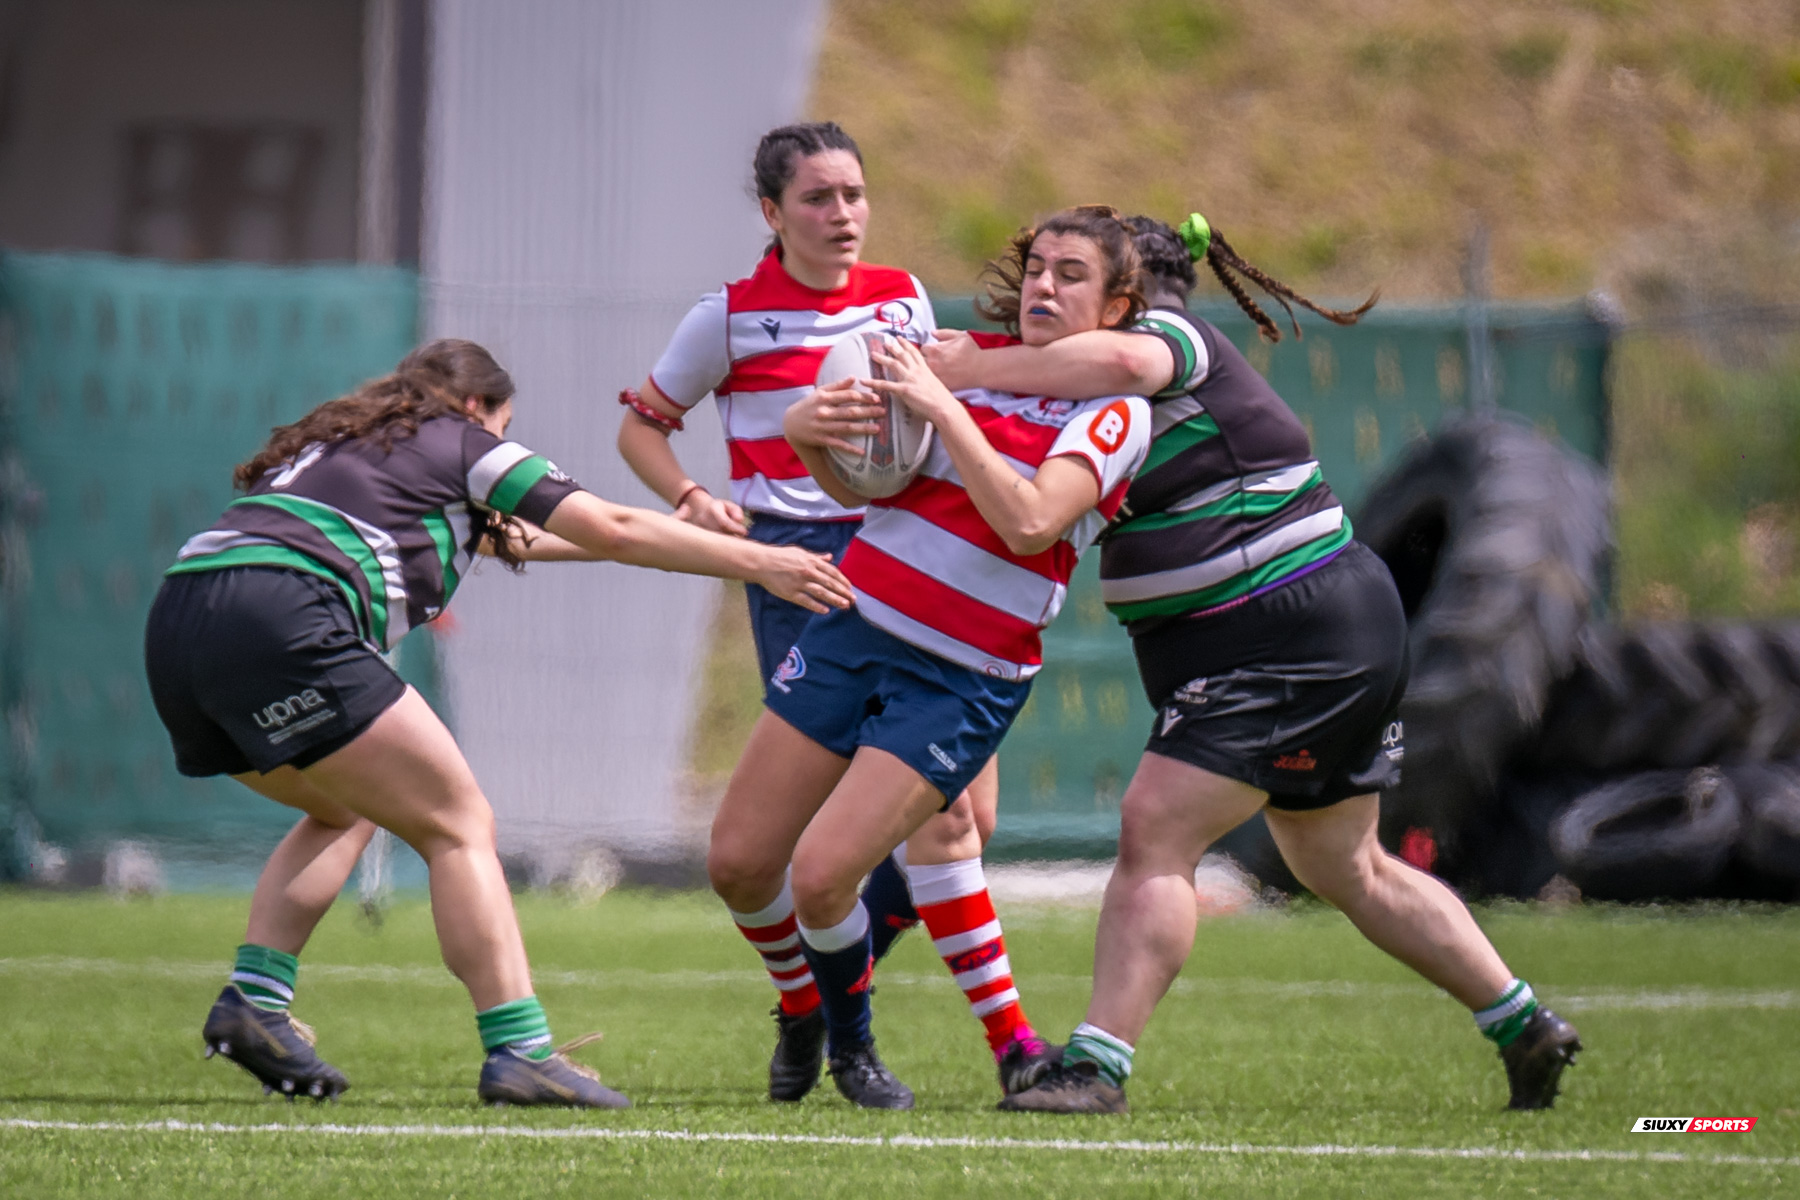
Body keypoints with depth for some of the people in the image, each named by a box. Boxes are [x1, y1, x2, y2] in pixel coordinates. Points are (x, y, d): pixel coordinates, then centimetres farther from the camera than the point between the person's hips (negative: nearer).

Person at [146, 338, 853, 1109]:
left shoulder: (341, 444, 36)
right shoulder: (459, 442, 15)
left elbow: (491, 535, 48)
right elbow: (612, 530, 10)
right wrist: (757, 562, 18)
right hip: (281, 626, -8)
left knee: (344, 812, 29)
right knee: (459, 827, 0)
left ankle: (254, 999, 12)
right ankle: (518, 1052, -10)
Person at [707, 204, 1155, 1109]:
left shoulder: (1114, 410, -7)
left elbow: (1029, 524, -23)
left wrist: (942, 407, -23)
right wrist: (809, 429, -10)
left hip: (962, 684, -5)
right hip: (855, 627, 5)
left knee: (819, 876, -17)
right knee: (738, 866, 1)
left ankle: (851, 1040, 12)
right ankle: (808, 1012, 29)